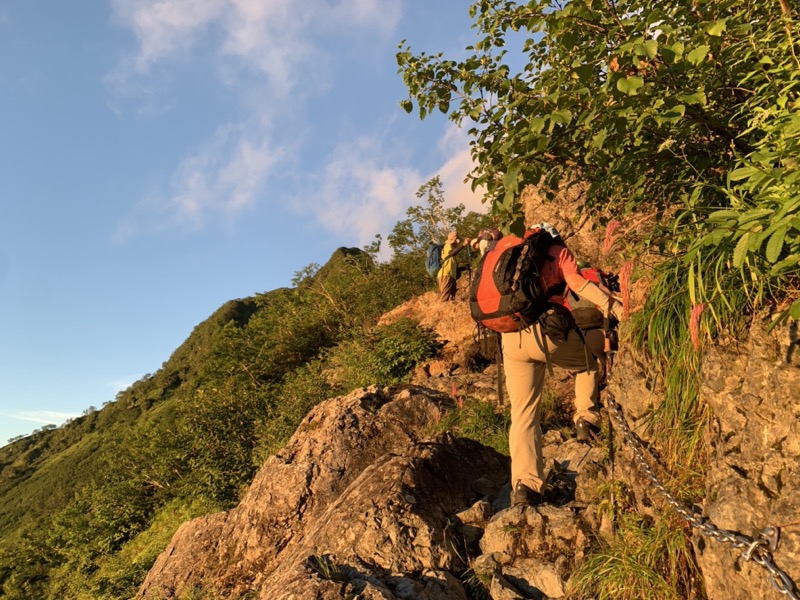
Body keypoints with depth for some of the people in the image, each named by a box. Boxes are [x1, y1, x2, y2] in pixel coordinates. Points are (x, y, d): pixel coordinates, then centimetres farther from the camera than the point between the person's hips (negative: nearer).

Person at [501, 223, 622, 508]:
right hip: (547, 331, -3)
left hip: (511, 339, 3)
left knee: (523, 414, 7)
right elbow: (577, 283, -3)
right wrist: (614, 306, -7)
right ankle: (586, 418, 17)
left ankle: (524, 486, -1)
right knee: (588, 363, 30)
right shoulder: (559, 252, 15)